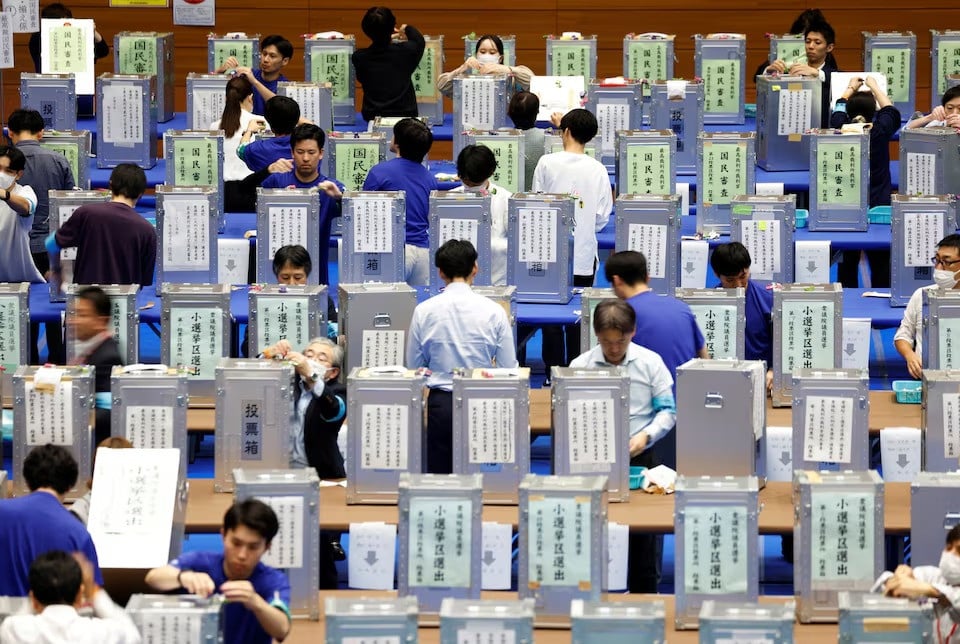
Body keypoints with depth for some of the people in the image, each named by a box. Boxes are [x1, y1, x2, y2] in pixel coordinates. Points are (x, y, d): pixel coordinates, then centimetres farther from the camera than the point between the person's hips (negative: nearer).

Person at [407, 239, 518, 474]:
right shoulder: (493, 311, -4)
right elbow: (509, 368, 0)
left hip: (440, 403, 1)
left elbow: (414, 367, 7)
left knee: (439, 476, 5)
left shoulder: (424, 311, -1)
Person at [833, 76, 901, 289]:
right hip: (879, 205, -2)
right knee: (880, 266, 3)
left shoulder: (841, 130, -6)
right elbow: (890, 110, 13)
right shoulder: (881, 131, -9)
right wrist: (874, 87, 28)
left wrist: (851, 89, 35)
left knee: (847, 264, 8)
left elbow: (838, 110, 18)